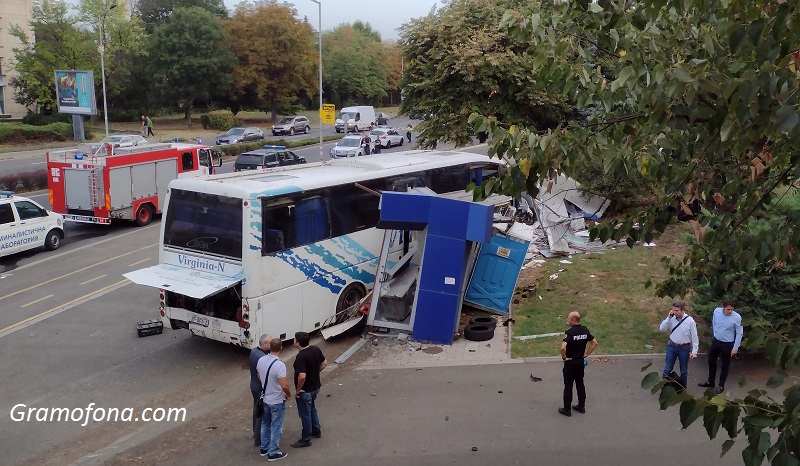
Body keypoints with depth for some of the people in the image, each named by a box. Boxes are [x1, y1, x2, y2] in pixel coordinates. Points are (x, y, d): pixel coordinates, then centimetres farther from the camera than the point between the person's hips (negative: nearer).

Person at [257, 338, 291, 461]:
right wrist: (289, 394, -9)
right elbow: (284, 386, -30)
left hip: (265, 399, 7)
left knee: (265, 424, 23)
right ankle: (273, 453, 20)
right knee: (276, 428, 9)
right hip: (277, 401, -7)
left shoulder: (261, 360, -7)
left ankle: (264, 448, 36)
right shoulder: (279, 365, -29)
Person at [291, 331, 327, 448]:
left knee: (305, 414, 9)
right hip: (316, 386, 8)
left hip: (305, 390, -8)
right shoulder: (316, 349, -6)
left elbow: (302, 376, -36)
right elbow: (324, 363, 8)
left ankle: (306, 439, 23)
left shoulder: (300, 357, -30)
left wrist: (297, 390, -21)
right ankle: (316, 431, 44)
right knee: (312, 409, 28)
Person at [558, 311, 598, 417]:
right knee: (580, 384, 18)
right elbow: (594, 343, 7)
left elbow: (563, 347, -34)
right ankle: (581, 406, 27)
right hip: (580, 361, 6)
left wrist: (564, 357, -17)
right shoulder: (585, 330, -2)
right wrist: (586, 354, 9)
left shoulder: (569, 332, -23)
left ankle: (567, 409, 12)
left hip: (570, 362, -6)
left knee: (568, 386, 4)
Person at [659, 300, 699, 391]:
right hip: (672, 346, 2)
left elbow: (694, 337, -11)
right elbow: (662, 328, -10)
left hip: (684, 348, -2)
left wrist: (694, 351, -12)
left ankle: (682, 388, 34)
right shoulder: (672, 319, -8)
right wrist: (668, 317, -19)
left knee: (684, 370, 16)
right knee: (667, 369, 9)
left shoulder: (690, 321, -17)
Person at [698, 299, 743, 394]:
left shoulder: (737, 317, -23)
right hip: (716, 341, 5)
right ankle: (710, 382, 37)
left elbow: (739, 333, -14)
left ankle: (721, 385, 27)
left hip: (727, 344, -5)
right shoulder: (716, 311, -12)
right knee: (711, 361, 18)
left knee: (724, 365, 11)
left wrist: (735, 348, -14)